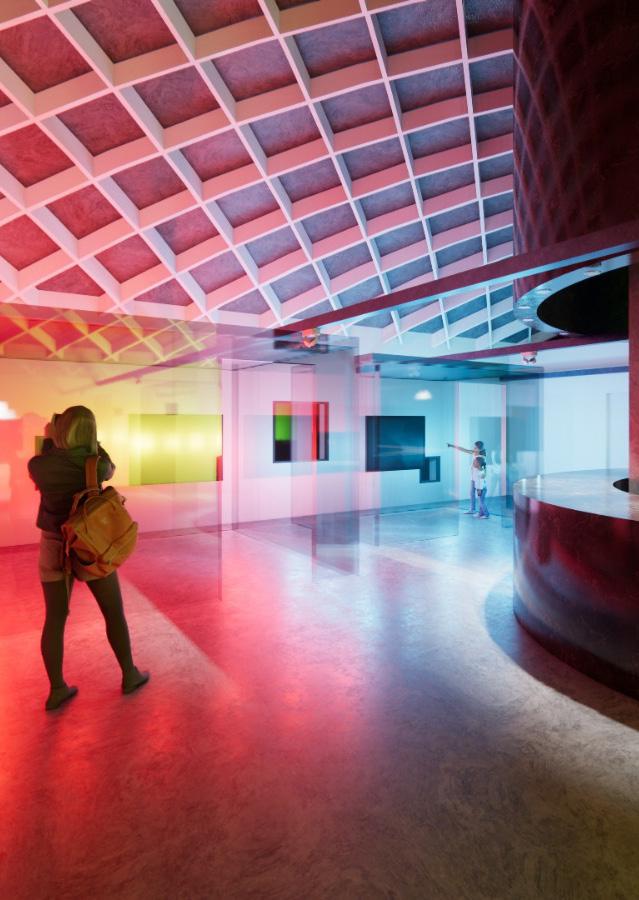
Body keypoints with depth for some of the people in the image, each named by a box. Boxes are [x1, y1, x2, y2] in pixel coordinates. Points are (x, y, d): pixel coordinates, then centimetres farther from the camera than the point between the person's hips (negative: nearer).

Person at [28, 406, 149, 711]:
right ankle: (130, 675, 25)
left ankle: (57, 689, 21)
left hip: (54, 547, 2)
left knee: (54, 619, 12)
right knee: (114, 613, 13)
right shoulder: (97, 465, -16)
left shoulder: (37, 465, -11)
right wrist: (89, 441, 9)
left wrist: (48, 440, 19)